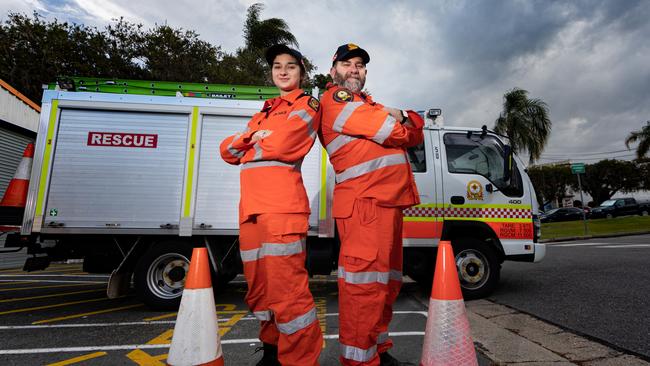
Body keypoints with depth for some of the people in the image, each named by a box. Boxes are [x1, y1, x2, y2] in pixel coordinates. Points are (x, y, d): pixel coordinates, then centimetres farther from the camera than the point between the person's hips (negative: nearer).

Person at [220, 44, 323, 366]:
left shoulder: (308, 105, 7)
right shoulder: (264, 113, 28)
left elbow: (282, 145, -11)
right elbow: (227, 150, 19)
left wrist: (248, 145, 8)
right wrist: (251, 137, -1)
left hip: (281, 204, -7)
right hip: (251, 206, 8)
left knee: (286, 287, -11)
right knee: (259, 286, 13)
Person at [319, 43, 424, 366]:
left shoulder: (368, 104, 28)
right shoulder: (334, 98, -1)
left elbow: (415, 135, 19)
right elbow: (393, 133, -12)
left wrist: (401, 116, -1)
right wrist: (394, 120, 11)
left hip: (388, 200, 10)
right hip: (364, 201, -10)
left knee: (387, 280, 14)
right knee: (365, 281, -11)